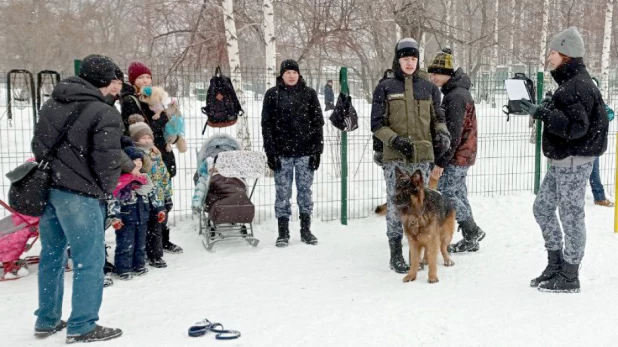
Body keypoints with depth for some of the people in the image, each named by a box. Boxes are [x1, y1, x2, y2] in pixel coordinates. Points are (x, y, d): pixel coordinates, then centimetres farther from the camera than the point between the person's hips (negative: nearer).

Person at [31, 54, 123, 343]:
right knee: (89, 261, 2)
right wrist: (105, 189, 1)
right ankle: (82, 327, 7)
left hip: (46, 189, 8)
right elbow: (108, 160, -16)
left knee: (51, 256, 18)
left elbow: (38, 145, 17)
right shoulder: (104, 114, -14)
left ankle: (46, 320, 28)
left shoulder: (51, 104, 11)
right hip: (80, 195, -8)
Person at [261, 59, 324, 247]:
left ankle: (306, 230, 17)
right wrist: (271, 152, -5)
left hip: (305, 152, 1)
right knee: (283, 193, 2)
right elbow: (267, 125, 2)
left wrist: (317, 150, -1)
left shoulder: (309, 93, 7)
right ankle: (283, 232, 10)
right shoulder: (272, 94, 4)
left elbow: (318, 122, 6)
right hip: (282, 152, -1)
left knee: (305, 191, 7)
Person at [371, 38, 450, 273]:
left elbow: (436, 118, 20)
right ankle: (396, 254, 7)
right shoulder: (385, 88, 3)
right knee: (395, 205, -2)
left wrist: (442, 132, -2)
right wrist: (394, 140, -14)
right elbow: (377, 124, 2)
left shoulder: (427, 87, 12)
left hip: (422, 156, 3)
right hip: (395, 157, -3)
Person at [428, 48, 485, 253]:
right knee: (458, 193, 13)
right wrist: (443, 159, 21)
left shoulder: (455, 96, -20)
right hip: (463, 154, 10)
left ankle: (472, 232, 4)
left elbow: (453, 134, -24)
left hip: (457, 155, -10)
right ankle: (470, 239, 19)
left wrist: (440, 163, -22)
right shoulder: (457, 91, 13)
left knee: (444, 193, -5)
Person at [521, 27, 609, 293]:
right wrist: (539, 109, 11)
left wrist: (541, 113, -26)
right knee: (542, 208, 16)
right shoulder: (569, 82, 15)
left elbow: (576, 126, -26)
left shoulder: (579, 85, -18)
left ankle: (569, 277, 10)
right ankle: (555, 266, 27)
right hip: (561, 161, 11)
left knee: (571, 215, -1)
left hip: (574, 162, -11)